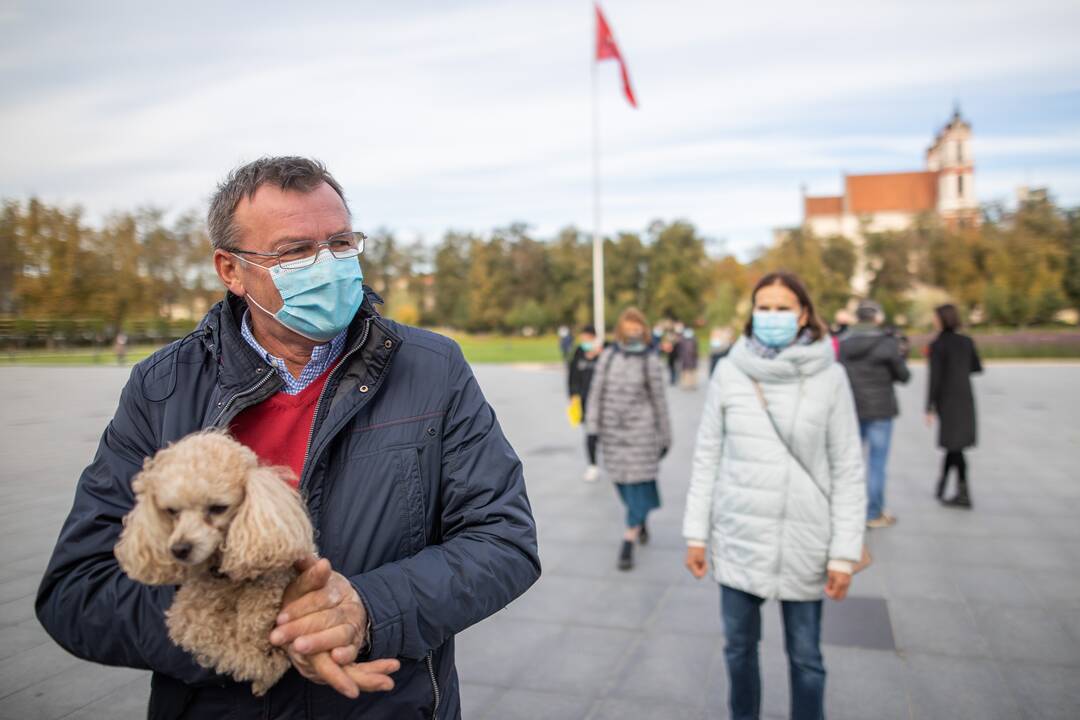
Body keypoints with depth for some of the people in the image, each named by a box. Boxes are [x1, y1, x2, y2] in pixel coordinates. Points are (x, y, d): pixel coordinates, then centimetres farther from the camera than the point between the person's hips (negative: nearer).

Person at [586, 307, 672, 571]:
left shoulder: (650, 361, -4)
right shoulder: (608, 356, 3)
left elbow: (659, 401, 2)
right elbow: (596, 391, 4)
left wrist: (665, 437, 5)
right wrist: (593, 426, -1)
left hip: (640, 431, -3)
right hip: (612, 431, 3)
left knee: (637, 485, -6)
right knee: (622, 483, 13)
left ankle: (628, 543, 0)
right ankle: (641, 521, 40)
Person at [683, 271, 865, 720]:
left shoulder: (829, 377, -6)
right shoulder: (729, 370, -3)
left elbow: (848, 470, -4)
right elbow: (707, 457, 2)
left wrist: (845, 552, -7)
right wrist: (696, 533, 1)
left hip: (803, 542, -1)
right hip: (738, 539, 2)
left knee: (805, 658, 13)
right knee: (739, 648, 17)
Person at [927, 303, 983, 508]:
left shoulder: (937, 345, -13)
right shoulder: (967, 341, 4)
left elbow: (934, 378, -15)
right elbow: (977, 368, 16)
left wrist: (929, 408, -11)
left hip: (947, 399, -5)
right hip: (966, 398, 6)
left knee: (955, 445, -2)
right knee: (955, 443, 14)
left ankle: (963, 494, -3)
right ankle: (941, 486, 22)